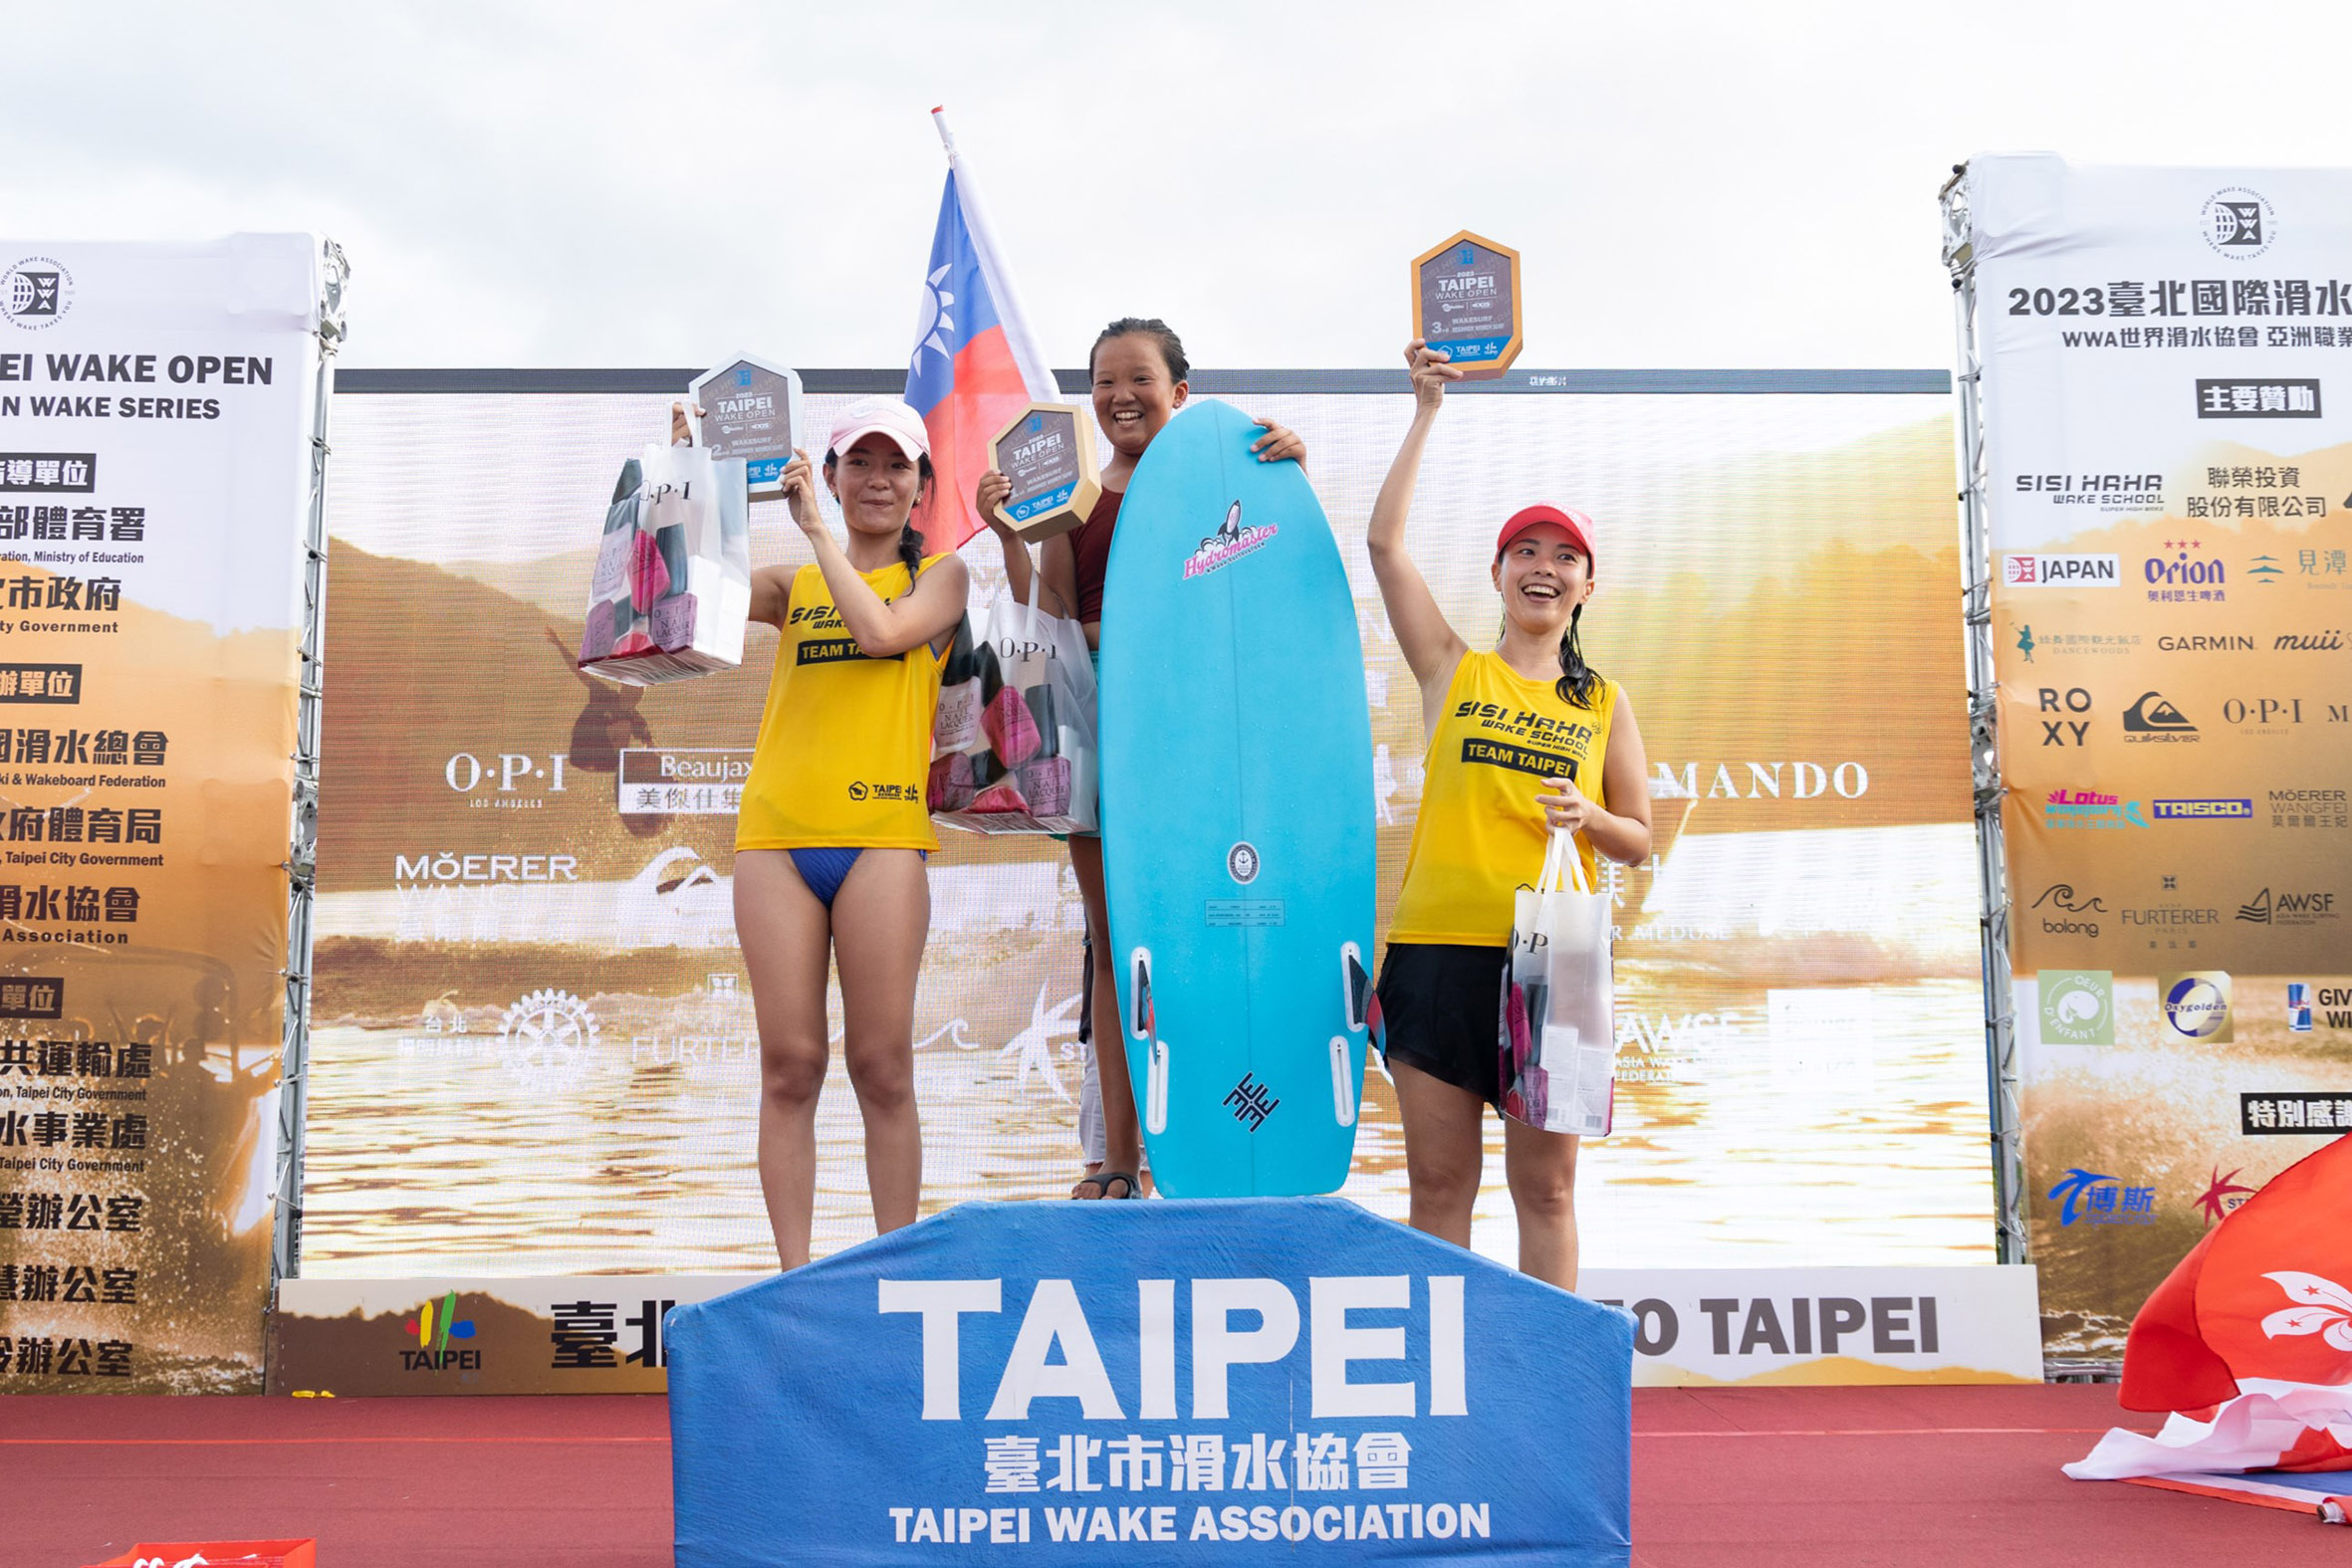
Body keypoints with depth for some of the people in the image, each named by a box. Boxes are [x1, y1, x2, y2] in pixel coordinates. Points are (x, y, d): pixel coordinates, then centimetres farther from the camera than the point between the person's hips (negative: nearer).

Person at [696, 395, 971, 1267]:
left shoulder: (939, 575, 13)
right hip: (777, 835, 2)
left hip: (880, 836, -2)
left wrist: (816, 528, -2)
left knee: (881, 1067, -1)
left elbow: (881, 629, -7)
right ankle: (793, 1274, 8)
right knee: (789, 1065, 1)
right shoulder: (791, 587, 19)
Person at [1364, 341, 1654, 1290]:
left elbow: (1638, 839, 13)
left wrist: (1587, 817, -10)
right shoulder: (1453, 671, 10)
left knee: (1545, 1186, 5)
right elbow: (1385, 541, 3)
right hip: (1438, 947, 0)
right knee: (1438, 1183, 3)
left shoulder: (1604, 702, 12)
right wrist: (1427, 411, 6)